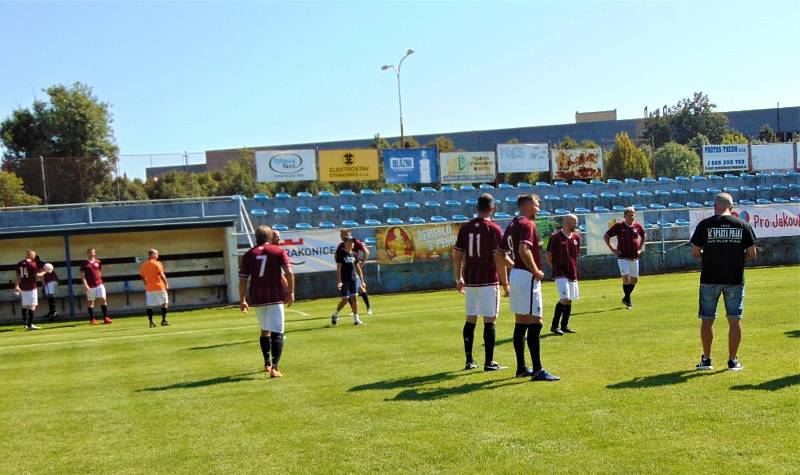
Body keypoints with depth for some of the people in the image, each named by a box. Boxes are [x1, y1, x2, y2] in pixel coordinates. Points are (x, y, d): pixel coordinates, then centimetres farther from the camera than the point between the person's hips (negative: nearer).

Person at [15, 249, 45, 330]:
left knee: (24, 306, 17)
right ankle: (30, 325, -14)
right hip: (31, 287, -7)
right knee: (32, 306, -7)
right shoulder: (32, 264, -12)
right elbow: (37, 276, -12)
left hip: (22, 287, 7)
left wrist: (17, 286, 22)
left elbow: (18, 276, 14)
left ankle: (26, 323, 25)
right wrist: (44, 272, 3)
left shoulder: (19, 264, 8)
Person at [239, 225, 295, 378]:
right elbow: (289, 273, -9)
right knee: (277, 333, -4)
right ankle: (274, 367, -18)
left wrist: (242, 300, 9)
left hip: (257, 297, 3)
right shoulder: (279, 251, 3)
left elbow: (242, 279, 3)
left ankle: (267, 364, 31)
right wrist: (291, 292, -3)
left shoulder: (248, 255, 8)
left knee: (264, 330, 22)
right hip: (275, 296, -3)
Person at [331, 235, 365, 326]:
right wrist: (339, 281, -18)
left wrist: (362, 280, 13)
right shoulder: (341, 254, -6)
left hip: (354, 279, 5)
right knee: (345, 299, -2)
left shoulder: (354, 254, 10)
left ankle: (356, 319, 5)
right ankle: (335, 315, 19)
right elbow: (338, 268, -10)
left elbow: (358, 268, 15)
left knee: (354, 298, 1)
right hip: (344, 280, -5)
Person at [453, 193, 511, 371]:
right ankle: (489, 362, 2)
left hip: (470, 281, 5)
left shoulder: (465, 228, 6)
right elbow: (499, 258, -12)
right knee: (489, 321, 0)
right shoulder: (494, 229, -8)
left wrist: (458, 279, 17)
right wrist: (505, 283, -6)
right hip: (489, 281, -5)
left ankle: (469, 360, 16)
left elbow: (457, 254, 8)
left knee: (470, 320, 11)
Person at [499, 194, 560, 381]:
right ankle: (538, 371, -8)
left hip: (515, 274, 10)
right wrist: (536, 271, -18)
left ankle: (521, 368, 19)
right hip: (527, 277, -10)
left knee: (521, 324, 13)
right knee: (535, 323, -8)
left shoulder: (512, 225, 15)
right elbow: (524, 250, -28)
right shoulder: (527, 224, -13)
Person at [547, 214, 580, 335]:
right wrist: (557, 269, -1)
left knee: (570, 300, 9)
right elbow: (549, 257, -4)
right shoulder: (555, 237, -10)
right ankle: (554, 326, -4)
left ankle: (564, 326, 19)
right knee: (564, 299, -15)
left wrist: (573, 269, 14)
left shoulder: (576, 237, 9)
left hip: (572, 274, 7)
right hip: (560, 274, -7)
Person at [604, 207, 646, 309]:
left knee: (634, 279, 9)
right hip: (623, 257, -4)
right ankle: (628, 301, -4)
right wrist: (612, 249, -4)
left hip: (634, 257, 4)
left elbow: (643, 237, 23)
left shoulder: (638, 226, 3)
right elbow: (606, 236, 2)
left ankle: (626, 298, 29)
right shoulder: (618, 226, -6)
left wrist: (640, 249, 13)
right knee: (626, 277, -15)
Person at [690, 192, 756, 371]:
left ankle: (706, 359, 16)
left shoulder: (704, 225, -4)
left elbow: (695, 253, -4)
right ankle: (733, 360, 10)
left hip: (709, 279, -1)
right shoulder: (743, 225, 1)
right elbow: (752, 254, 0)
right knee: (734, 320, 7)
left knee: (707, 320, 10)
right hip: (735, 279, 1)